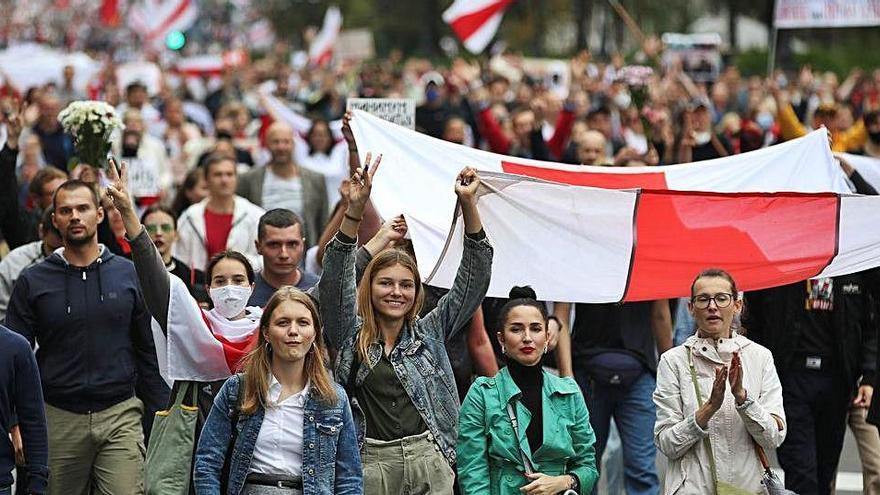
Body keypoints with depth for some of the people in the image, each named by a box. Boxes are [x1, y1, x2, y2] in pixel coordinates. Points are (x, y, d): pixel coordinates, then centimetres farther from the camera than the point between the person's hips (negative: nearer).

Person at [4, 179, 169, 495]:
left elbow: (148, 351, 8)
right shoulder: (32, 282, 4)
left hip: (121, 416, 0)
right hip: (57, 420, 0)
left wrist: (160, 418, 4)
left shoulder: (129, 276, 6)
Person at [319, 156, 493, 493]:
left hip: (430, 464, 1)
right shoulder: (351, 336, 10)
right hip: (370, 464, -1)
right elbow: (335, 279, -4)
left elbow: (475, 276, 9)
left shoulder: (429, 334, 14)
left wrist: (468, 204, -1)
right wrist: (355, 209, -16)